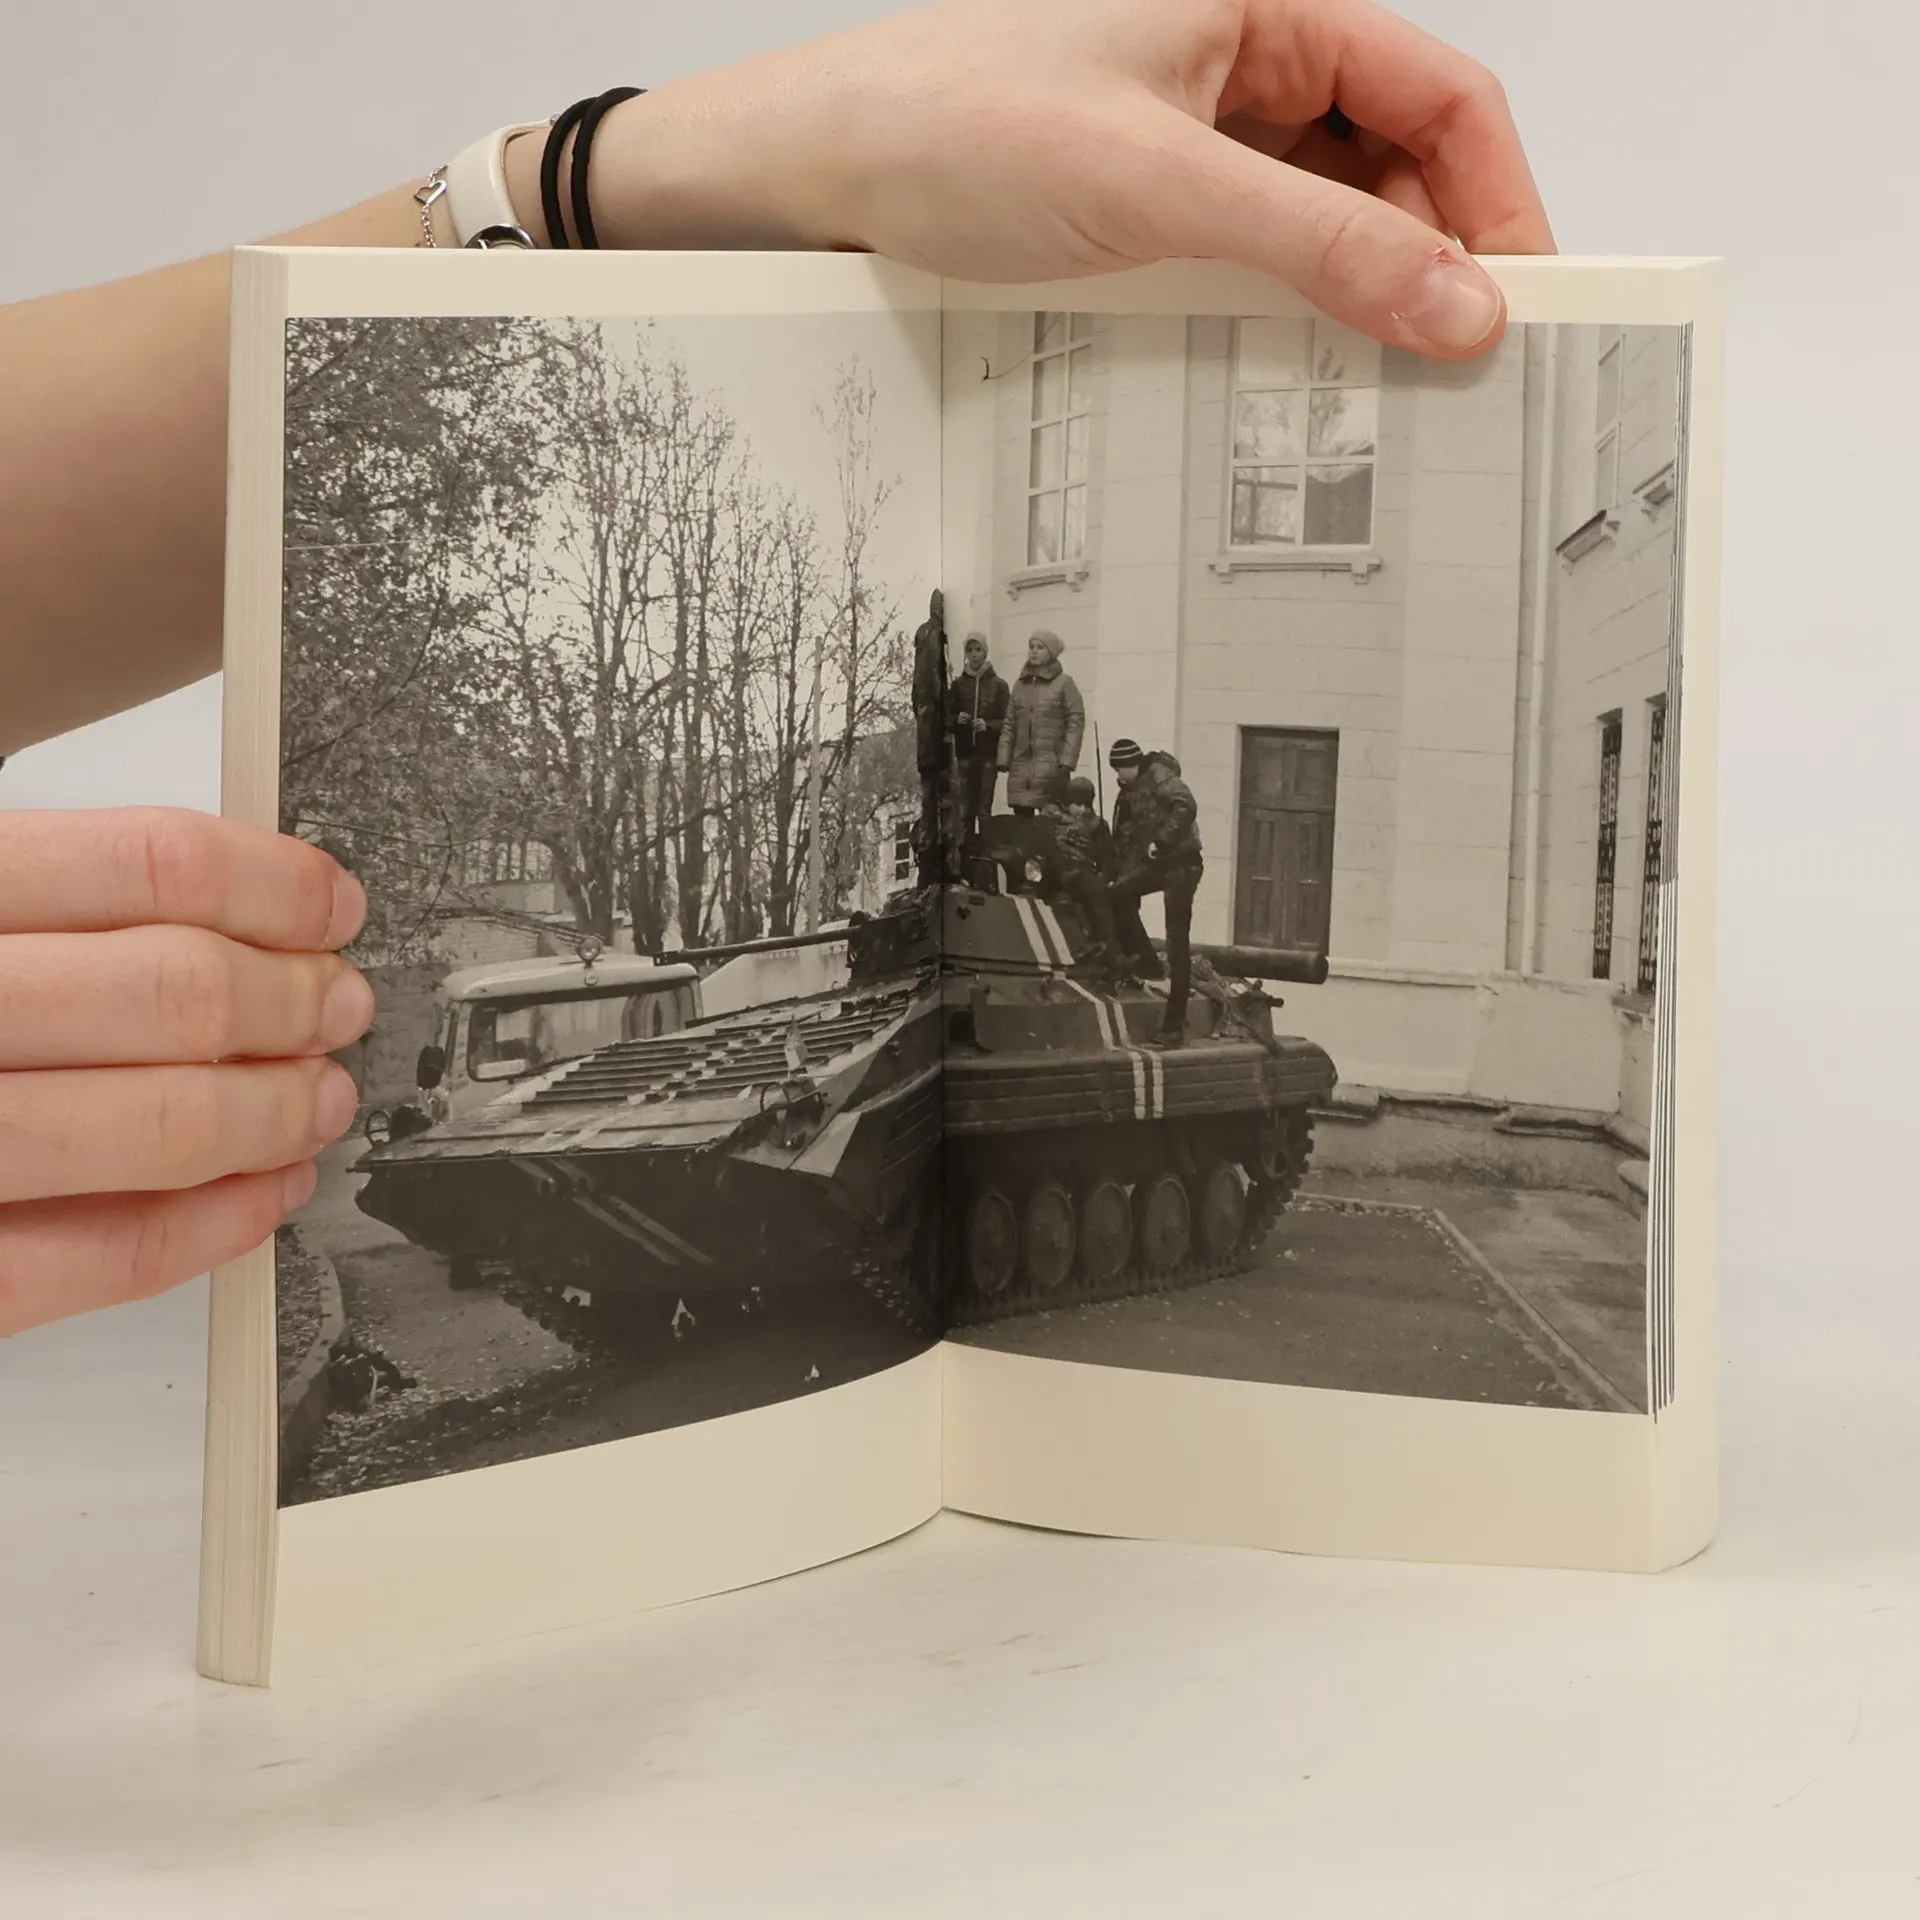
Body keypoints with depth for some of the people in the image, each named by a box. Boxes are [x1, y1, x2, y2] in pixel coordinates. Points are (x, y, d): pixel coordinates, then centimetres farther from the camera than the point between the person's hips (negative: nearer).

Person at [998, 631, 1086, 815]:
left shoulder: (1064, 683, -1)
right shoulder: (1020, 683, 15)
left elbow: (1076, 723, -6)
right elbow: (1009, 725, 15)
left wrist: (1067, 760, -14)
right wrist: (1003, 758, 6)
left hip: (1051, 766, -5)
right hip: (1020, 765, 5)